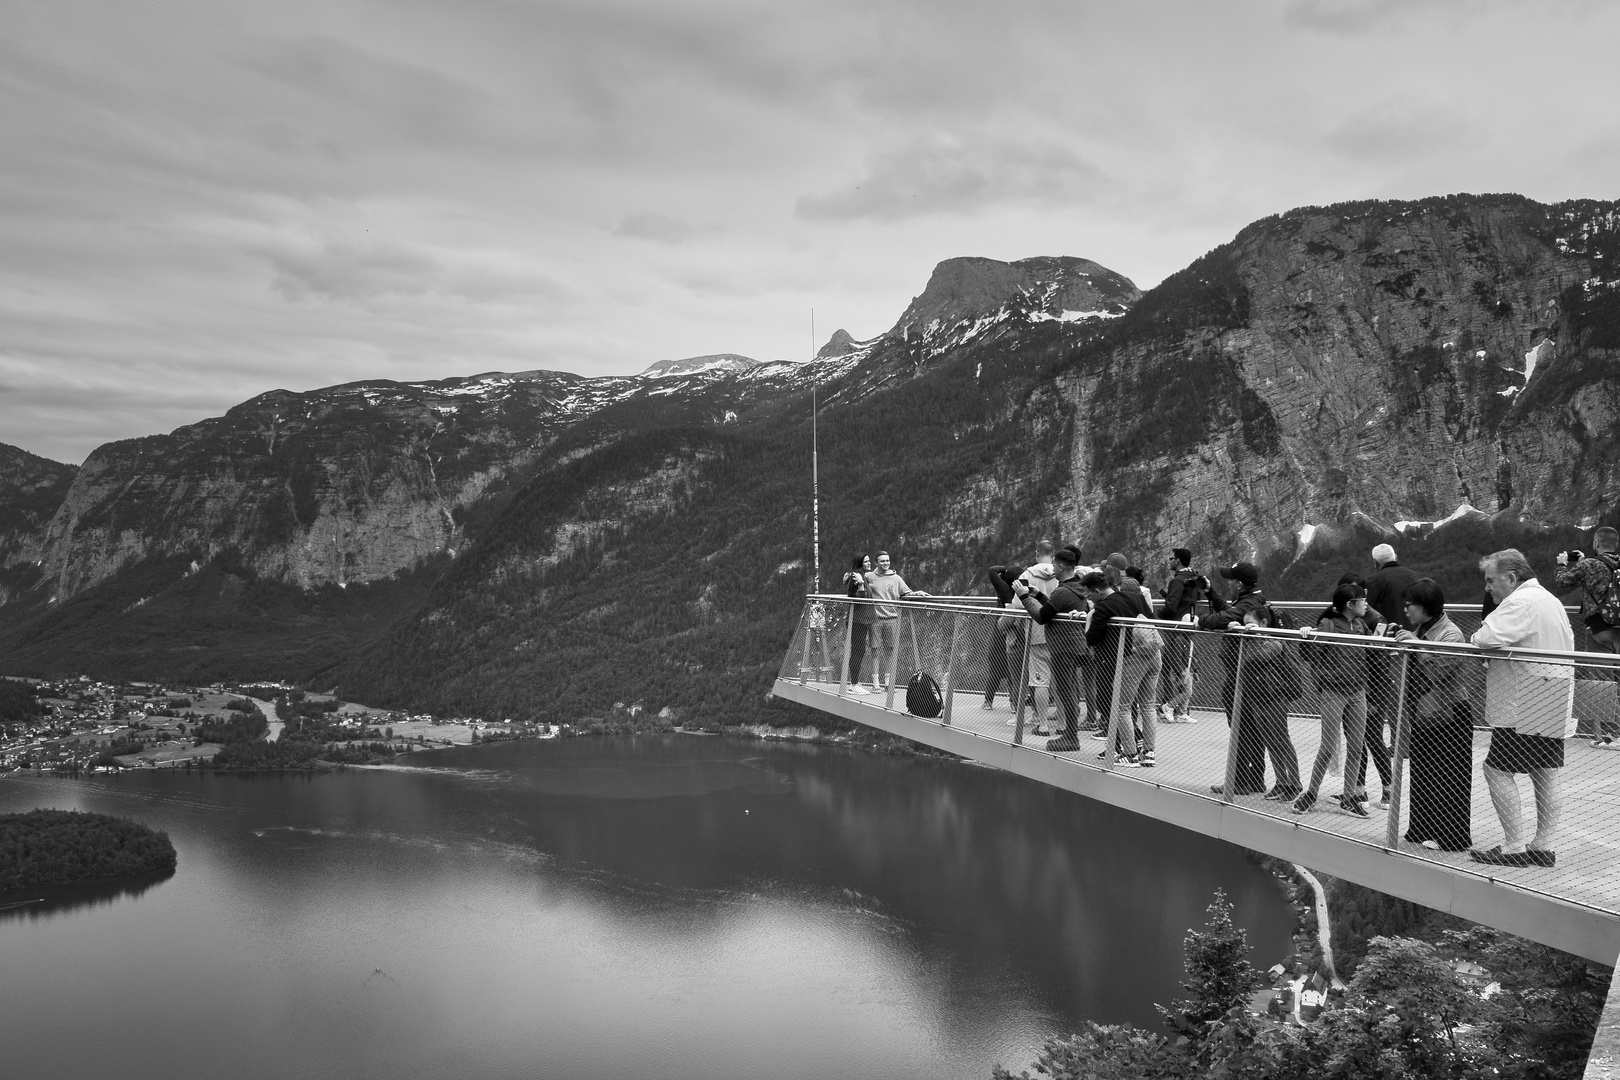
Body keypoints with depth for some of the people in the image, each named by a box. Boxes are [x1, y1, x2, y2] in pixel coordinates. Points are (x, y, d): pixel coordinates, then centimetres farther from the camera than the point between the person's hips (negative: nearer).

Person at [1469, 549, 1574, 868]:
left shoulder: (1520, 602, -16)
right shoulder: (1551, 600, 17)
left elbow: (1489, 638, -31)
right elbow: (1568, 646, 24)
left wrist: (1476, 639, -7)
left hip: (1523, 708, -10)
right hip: (1553, 708, 10)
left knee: (1497, 770, -4)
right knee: (1546, 773, 11)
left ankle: (1514, 846, -3)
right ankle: (1544, 845, 16)